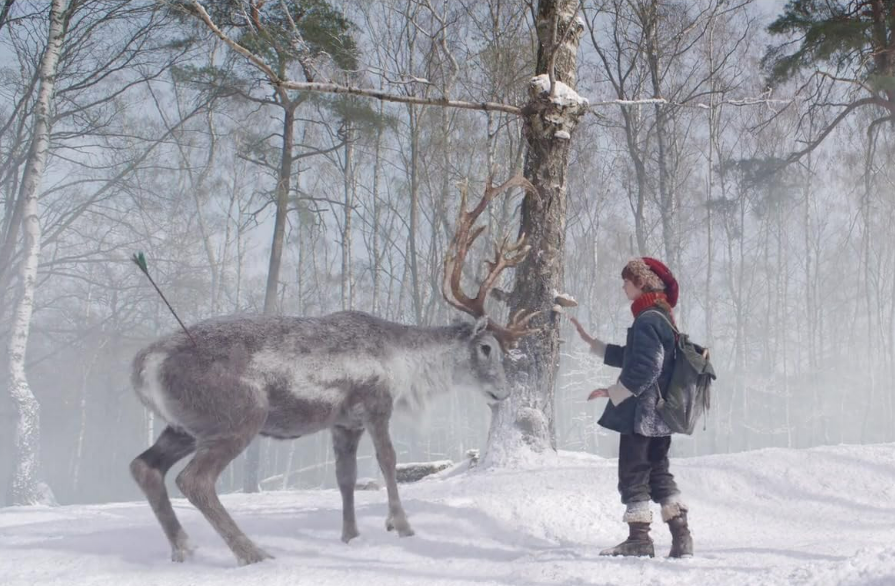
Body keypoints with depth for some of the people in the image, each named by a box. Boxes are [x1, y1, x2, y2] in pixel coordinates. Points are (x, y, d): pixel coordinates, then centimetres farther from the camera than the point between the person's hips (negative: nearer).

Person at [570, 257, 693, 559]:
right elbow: (631, 356, 23)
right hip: (659, 414, 10)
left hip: (641, 412, -10)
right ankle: (681, 536, 10)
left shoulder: (647, 319, -17)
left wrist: (613, 393, -13)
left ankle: (639, 539, 5)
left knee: (633, 476, 0)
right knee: (659, 473, 13)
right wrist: (591, 342, 27)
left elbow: (644, 369, -24)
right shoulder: (661, 316, 15)